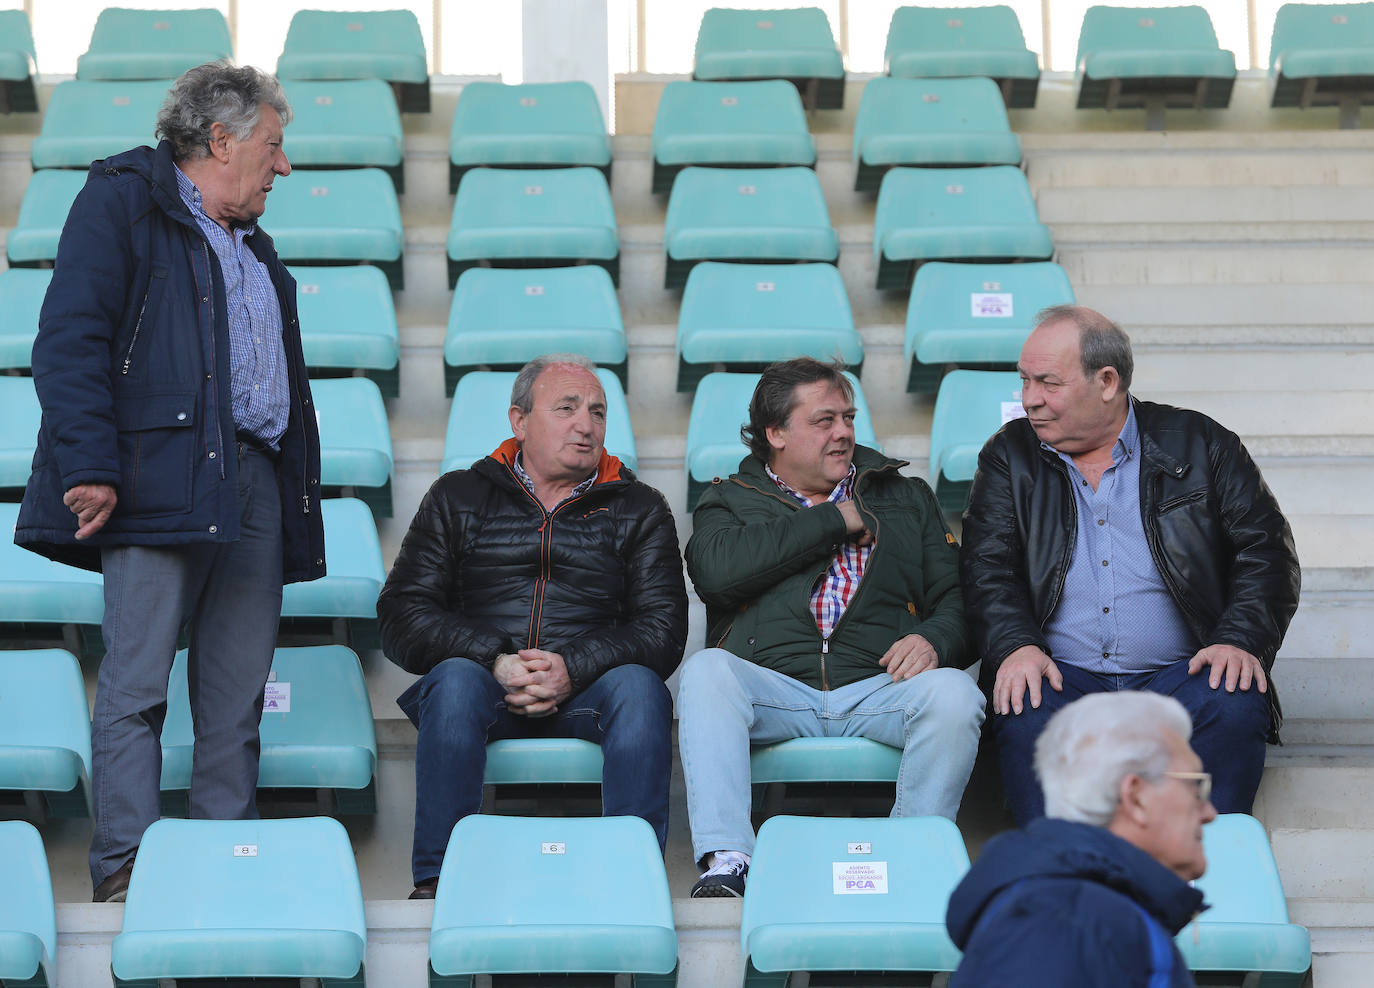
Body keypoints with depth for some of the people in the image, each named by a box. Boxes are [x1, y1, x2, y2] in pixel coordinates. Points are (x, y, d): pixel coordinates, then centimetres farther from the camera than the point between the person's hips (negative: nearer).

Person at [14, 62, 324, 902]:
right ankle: (125, 874, -9)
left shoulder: (252, 247, 27)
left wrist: (299, 494, 17)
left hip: (256, 487, 8)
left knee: (239, 697, 4)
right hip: (159, 479, -7)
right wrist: (89, 469, -18)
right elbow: (70, 343, -8)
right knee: (137, 685, -9)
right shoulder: (121, 202, 3)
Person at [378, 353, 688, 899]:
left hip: (585, 692, 0)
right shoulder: (456, 498, 15)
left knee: (639, 687, -31)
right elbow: (403, 618, 4)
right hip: (487, 690, 0)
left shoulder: (638, 509, 17)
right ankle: (436, 879, -32)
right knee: (455, 679, -33)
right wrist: (498, 664, -14)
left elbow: (662, 629, 4)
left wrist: (572, 669, -15)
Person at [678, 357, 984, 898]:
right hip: (772, 687, -1)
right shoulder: (729, 502, 18)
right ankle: (726, 863, -37)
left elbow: (956, 596, 16)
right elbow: (717, 570, -6)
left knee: (952, 692, -31)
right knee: (706, 671, -32)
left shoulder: (906, 498, 24)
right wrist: (834, 520, -1)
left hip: (879, 687, 1)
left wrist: (934, 640, -10)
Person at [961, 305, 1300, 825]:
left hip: (1177, 675, 0)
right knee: (1026, 718, -33)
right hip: (1062, 677, 1)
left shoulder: (1198, 444, 10)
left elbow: (1265, 548, 5)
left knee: (1236, 708, -32)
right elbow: (988, 568, 4)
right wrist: (1015, 646, -16)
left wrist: (1241, 641, -12)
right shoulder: (1010, 457, 14)